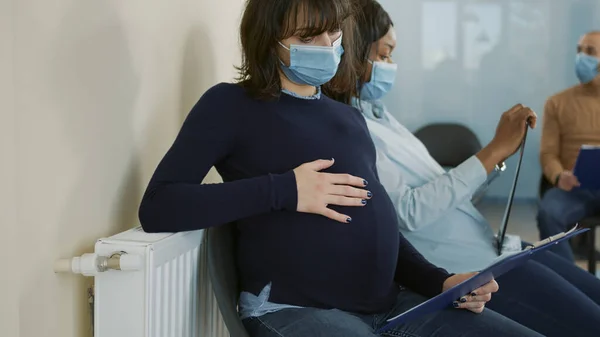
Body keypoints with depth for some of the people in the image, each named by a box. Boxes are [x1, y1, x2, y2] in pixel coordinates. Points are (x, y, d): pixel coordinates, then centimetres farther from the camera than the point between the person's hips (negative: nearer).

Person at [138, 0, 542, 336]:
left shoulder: (349, 117, 19)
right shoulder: (230, 106, 0)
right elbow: (158, 207, -11)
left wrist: (441, 281, 4)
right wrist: (283, 190, -16)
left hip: (391, 303, 7)